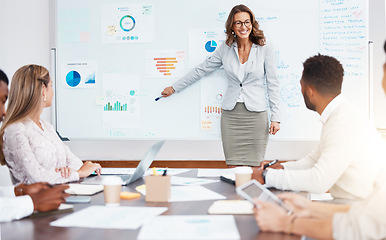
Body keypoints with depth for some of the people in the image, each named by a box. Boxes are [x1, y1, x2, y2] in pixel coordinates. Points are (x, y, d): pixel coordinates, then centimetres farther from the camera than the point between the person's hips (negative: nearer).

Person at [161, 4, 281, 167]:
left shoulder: (265, 51, 2)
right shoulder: (225, 49, 8)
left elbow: (272, 85, 3)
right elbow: (202, 70, 16)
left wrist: (275, 118, -2)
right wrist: (174, 88, 19)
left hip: (256, 115, -2)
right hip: (231, 114, 2)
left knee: (254, 167, -2)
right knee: (233, 166, 1)